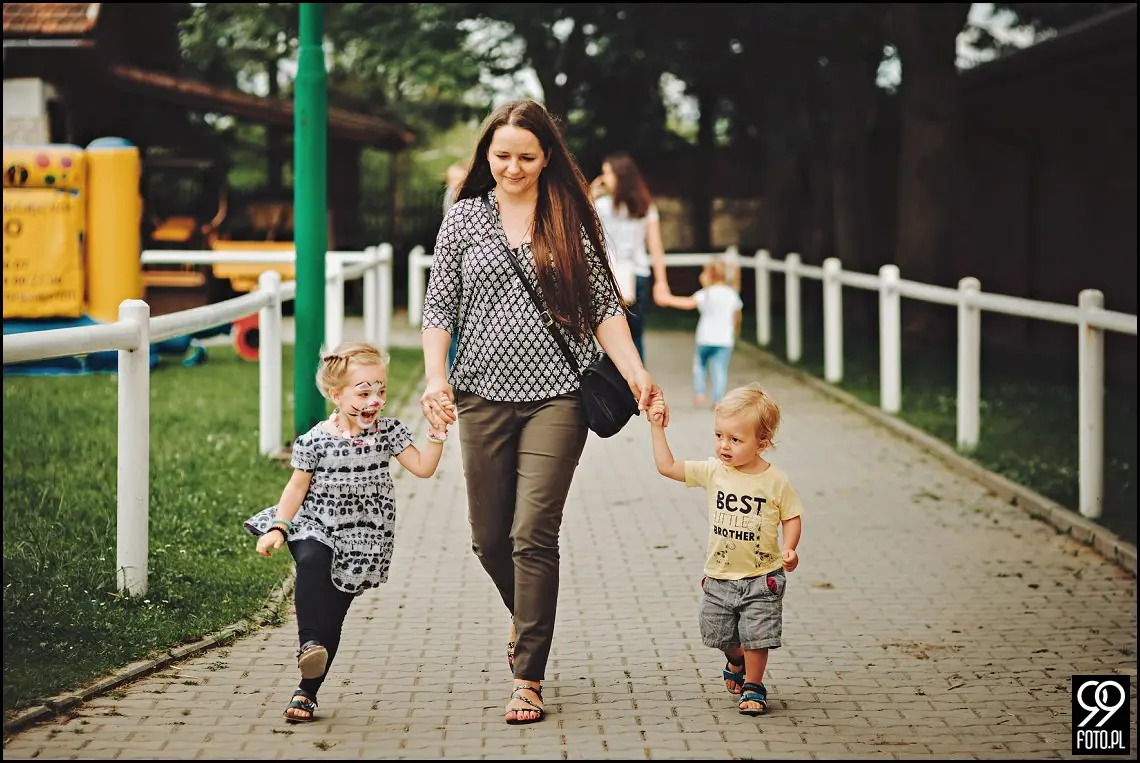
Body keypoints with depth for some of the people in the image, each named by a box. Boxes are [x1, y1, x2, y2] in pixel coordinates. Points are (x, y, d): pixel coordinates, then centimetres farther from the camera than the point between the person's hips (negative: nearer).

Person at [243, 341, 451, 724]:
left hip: (361, 539, 2)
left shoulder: (389, 432, -1)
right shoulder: (316, 440, -9)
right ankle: (309, 645, -39)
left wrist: (437, 434, -13)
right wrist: (278, 528, -10)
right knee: (312, 562, -37)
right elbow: (297, 486, -3)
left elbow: (423, 467, -2)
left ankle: (308, 690, 13)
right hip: (316, 526, -2)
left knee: (333, 616, 3)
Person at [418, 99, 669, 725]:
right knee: (489, 539, 9)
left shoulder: (571, 220, 4)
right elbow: (438, 308, 7)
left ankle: (527, 678, -1)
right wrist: (435, 377, -8)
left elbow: (603, 306, 5)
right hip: (484, 394, 2)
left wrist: (635, 372, -9)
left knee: (532, 534, -9)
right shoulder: (464, 219, 7)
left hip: (556, 396, -2)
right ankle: (528, 620, 40)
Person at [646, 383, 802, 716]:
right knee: (719, 635, 15)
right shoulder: (713, 472, -3)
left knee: (756, 638, -3)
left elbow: (791, 517, -2)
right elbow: (666, 466, -2)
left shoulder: (775, 481, -10)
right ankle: (737, 663, 45)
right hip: (719, 577, 4)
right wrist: (657, 428, -5)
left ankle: (753, 686, 18)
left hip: (761, 578, -4)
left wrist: (788, 549, -17)